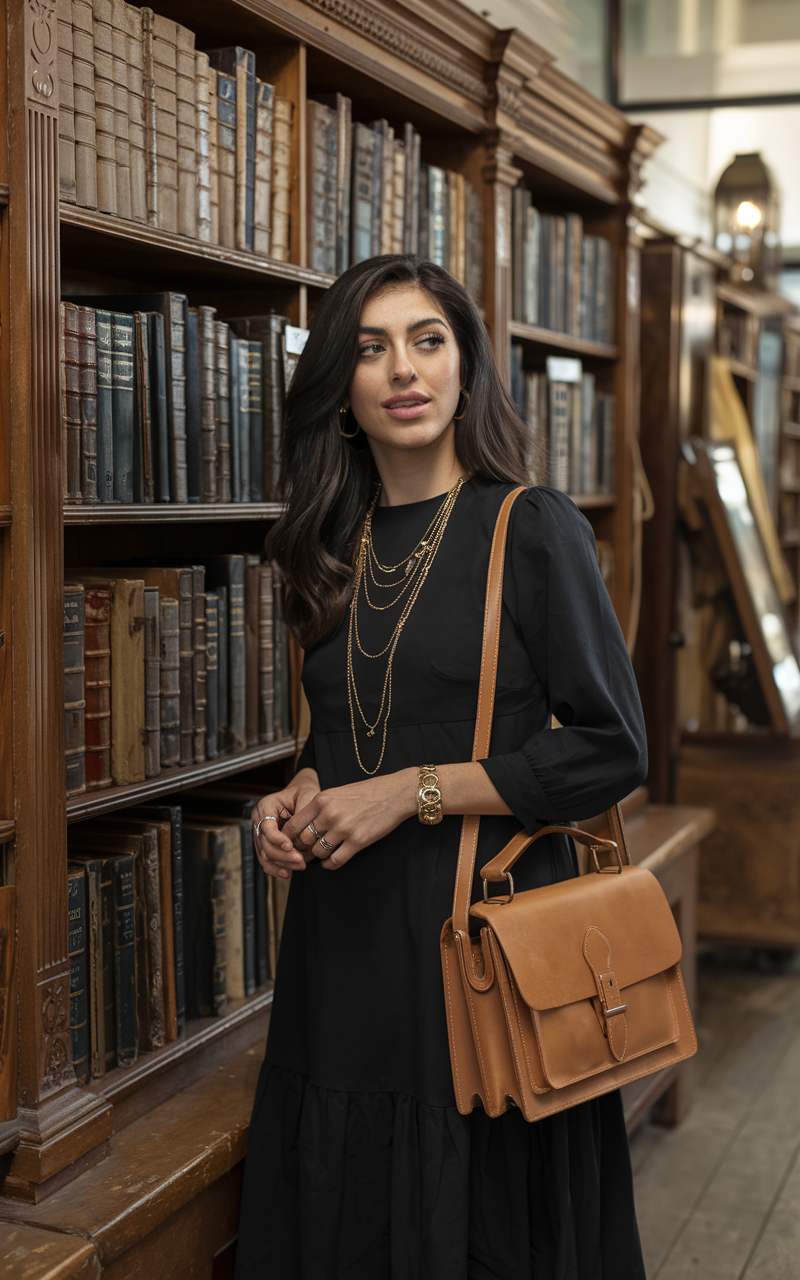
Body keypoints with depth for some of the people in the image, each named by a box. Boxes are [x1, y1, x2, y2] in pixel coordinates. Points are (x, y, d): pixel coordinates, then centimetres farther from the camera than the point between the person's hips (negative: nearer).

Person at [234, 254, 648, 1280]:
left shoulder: (534, 527, -8)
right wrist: (300, 794, -1)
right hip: (343, 927, 5)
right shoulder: (339, 543, 9)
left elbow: (611, 747, -10)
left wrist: (410, 793, -15)